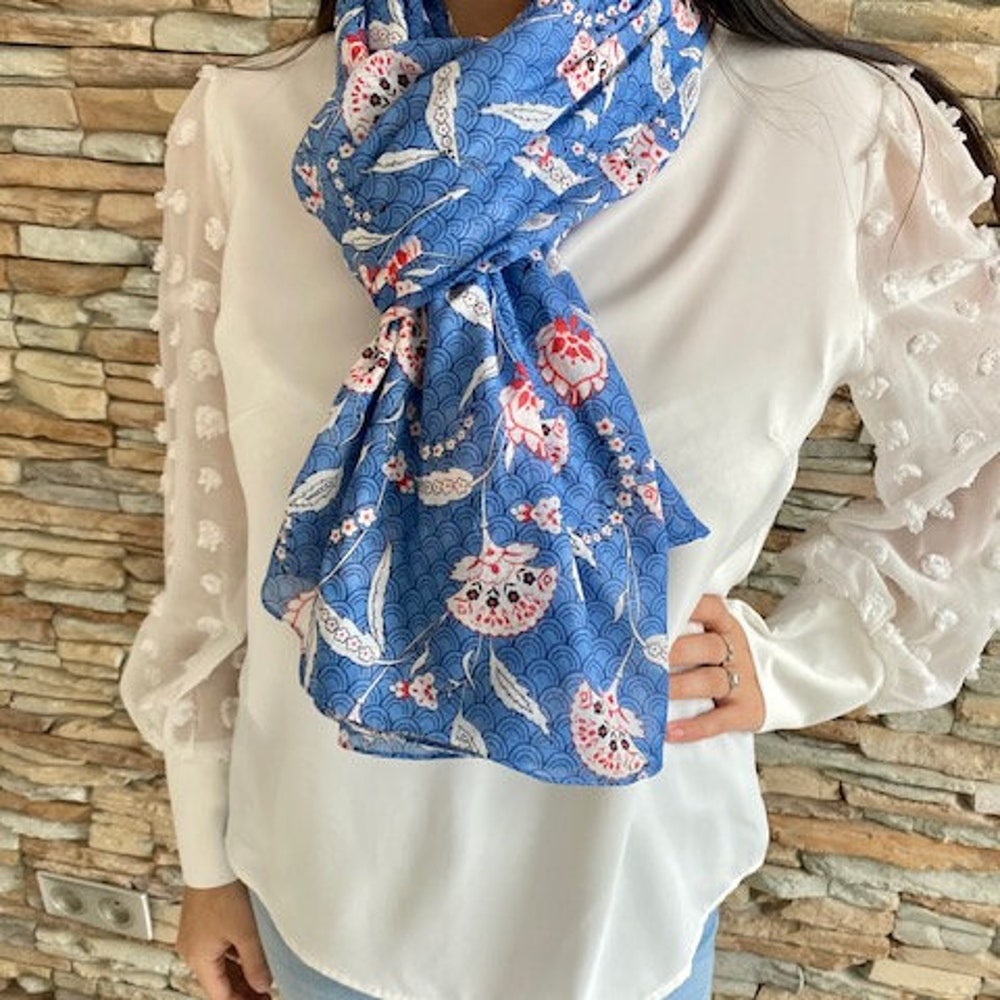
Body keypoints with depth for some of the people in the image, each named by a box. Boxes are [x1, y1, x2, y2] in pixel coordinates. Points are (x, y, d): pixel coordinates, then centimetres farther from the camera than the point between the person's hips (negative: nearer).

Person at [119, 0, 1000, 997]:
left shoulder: (837, 140, -19)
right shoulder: (244, 127, -15)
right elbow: (210, 523, -4)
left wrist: (795, 662, -7)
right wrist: (207, 855, 6)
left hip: (618, 894, 0)